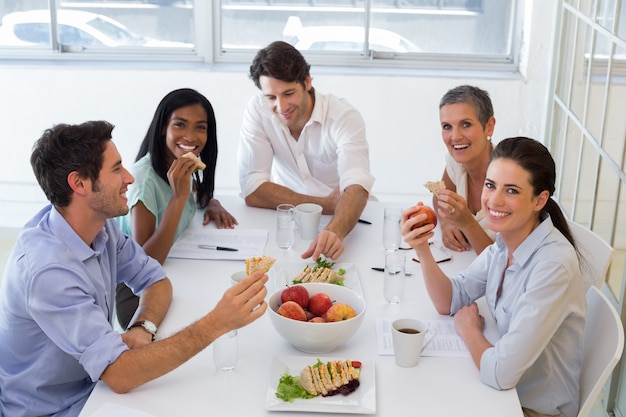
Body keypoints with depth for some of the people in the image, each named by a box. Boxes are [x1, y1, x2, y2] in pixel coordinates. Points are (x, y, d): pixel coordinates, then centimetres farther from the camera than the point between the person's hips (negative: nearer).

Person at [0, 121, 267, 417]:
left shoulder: (100, 224, -7)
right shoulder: (47, 268, -30)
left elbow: (156, 280, 5)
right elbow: (119, 375, -33)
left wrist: (144, 328, -16)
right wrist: (217, 323, -38)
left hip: (95, 386, 6)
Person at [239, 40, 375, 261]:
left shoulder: (345, 117, -17)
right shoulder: (257, 110, -12)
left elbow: (357, 189, -30)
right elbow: (252, 191, -16)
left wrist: (335, 231, -51)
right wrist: (326, 205, -21)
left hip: (340, 220, -1)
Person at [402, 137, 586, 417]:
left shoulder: (554, 265, -30)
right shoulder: (504, 242, -5)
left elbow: (500, 373, -31)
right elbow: (448, 301, 1)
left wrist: (469, 330, -12)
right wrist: (422, 250, -16)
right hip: (505, 392, 6)